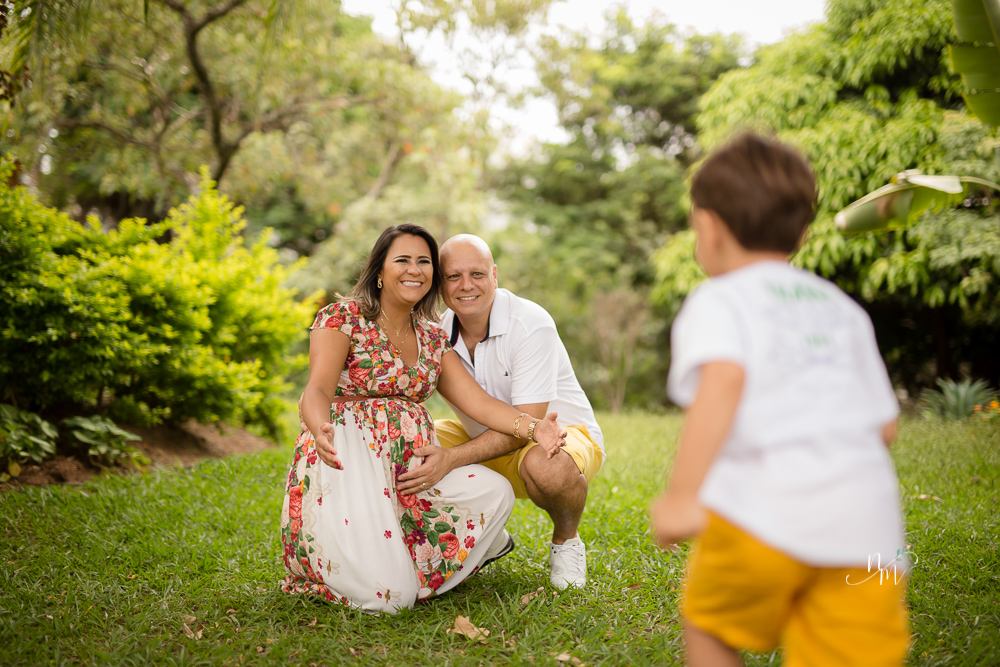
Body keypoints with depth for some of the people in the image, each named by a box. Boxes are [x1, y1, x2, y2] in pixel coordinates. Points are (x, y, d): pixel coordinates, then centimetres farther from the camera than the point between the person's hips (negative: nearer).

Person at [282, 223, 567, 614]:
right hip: (347, 460, -6)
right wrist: (319, 427, -41)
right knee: (389, 596, -19)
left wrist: (532, 427, -13)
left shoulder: (432, 337, 14)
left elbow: (476, 400, 5)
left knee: (496, 491, -19)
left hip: (412, 466, 6)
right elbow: (317, 390, -17)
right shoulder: (343, 317, -3)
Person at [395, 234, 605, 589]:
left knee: (545, 465, -41)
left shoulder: (531, 324, -25)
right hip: (486, 440, 6)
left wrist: (450, 459, -40)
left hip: (561, 432, -6)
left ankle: (566, 540, -4)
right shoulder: (438, 332, -7)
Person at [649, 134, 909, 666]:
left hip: (765, 513, -5)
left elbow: (724, 378, -18)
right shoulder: (844, 309, 24)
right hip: (867, 521, 5)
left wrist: (681, 493, -24)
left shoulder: (717, 302, 5)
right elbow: (885, 426, 21)